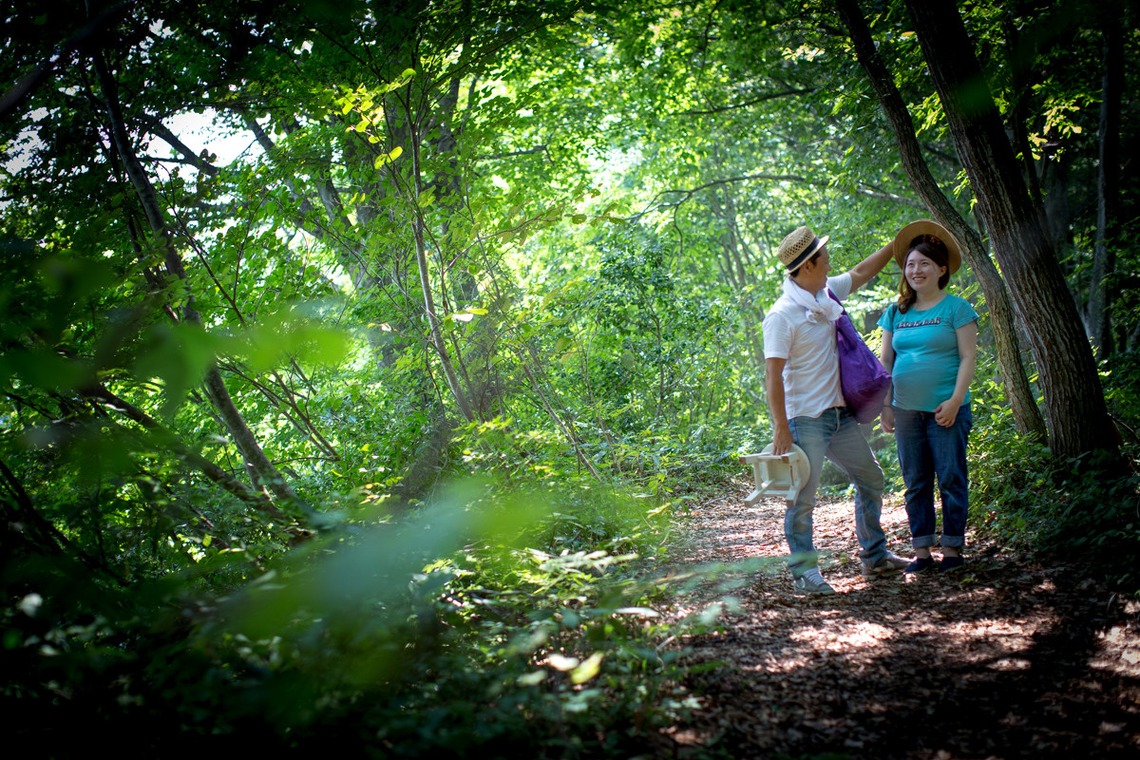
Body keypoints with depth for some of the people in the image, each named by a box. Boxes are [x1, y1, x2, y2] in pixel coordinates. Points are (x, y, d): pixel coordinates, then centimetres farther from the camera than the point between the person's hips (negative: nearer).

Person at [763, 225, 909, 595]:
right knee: (802, 496, -4)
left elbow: (862, 272, 26)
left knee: (870, 478, 17)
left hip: (840, 413, 9)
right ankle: (803, 572, 6)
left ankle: (875, 556, 31)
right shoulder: (782, 315, -17)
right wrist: (781, 429, -23)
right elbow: (773, 375, -19)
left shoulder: (826, 294, 7)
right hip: (806, 419, -9)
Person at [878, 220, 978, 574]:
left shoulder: (956, 308, -2)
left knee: (950, 479, -1)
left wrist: (955, 401, -14)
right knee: (915, 483, 8)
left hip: (945, 409, -4)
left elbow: (968, 357, -6)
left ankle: (952, 548, 9)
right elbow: (885, 362, 14)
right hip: (906, 411, 5)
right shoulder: (896, 313, 11)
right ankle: (921, 550, 14)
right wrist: (886, 405, 7)